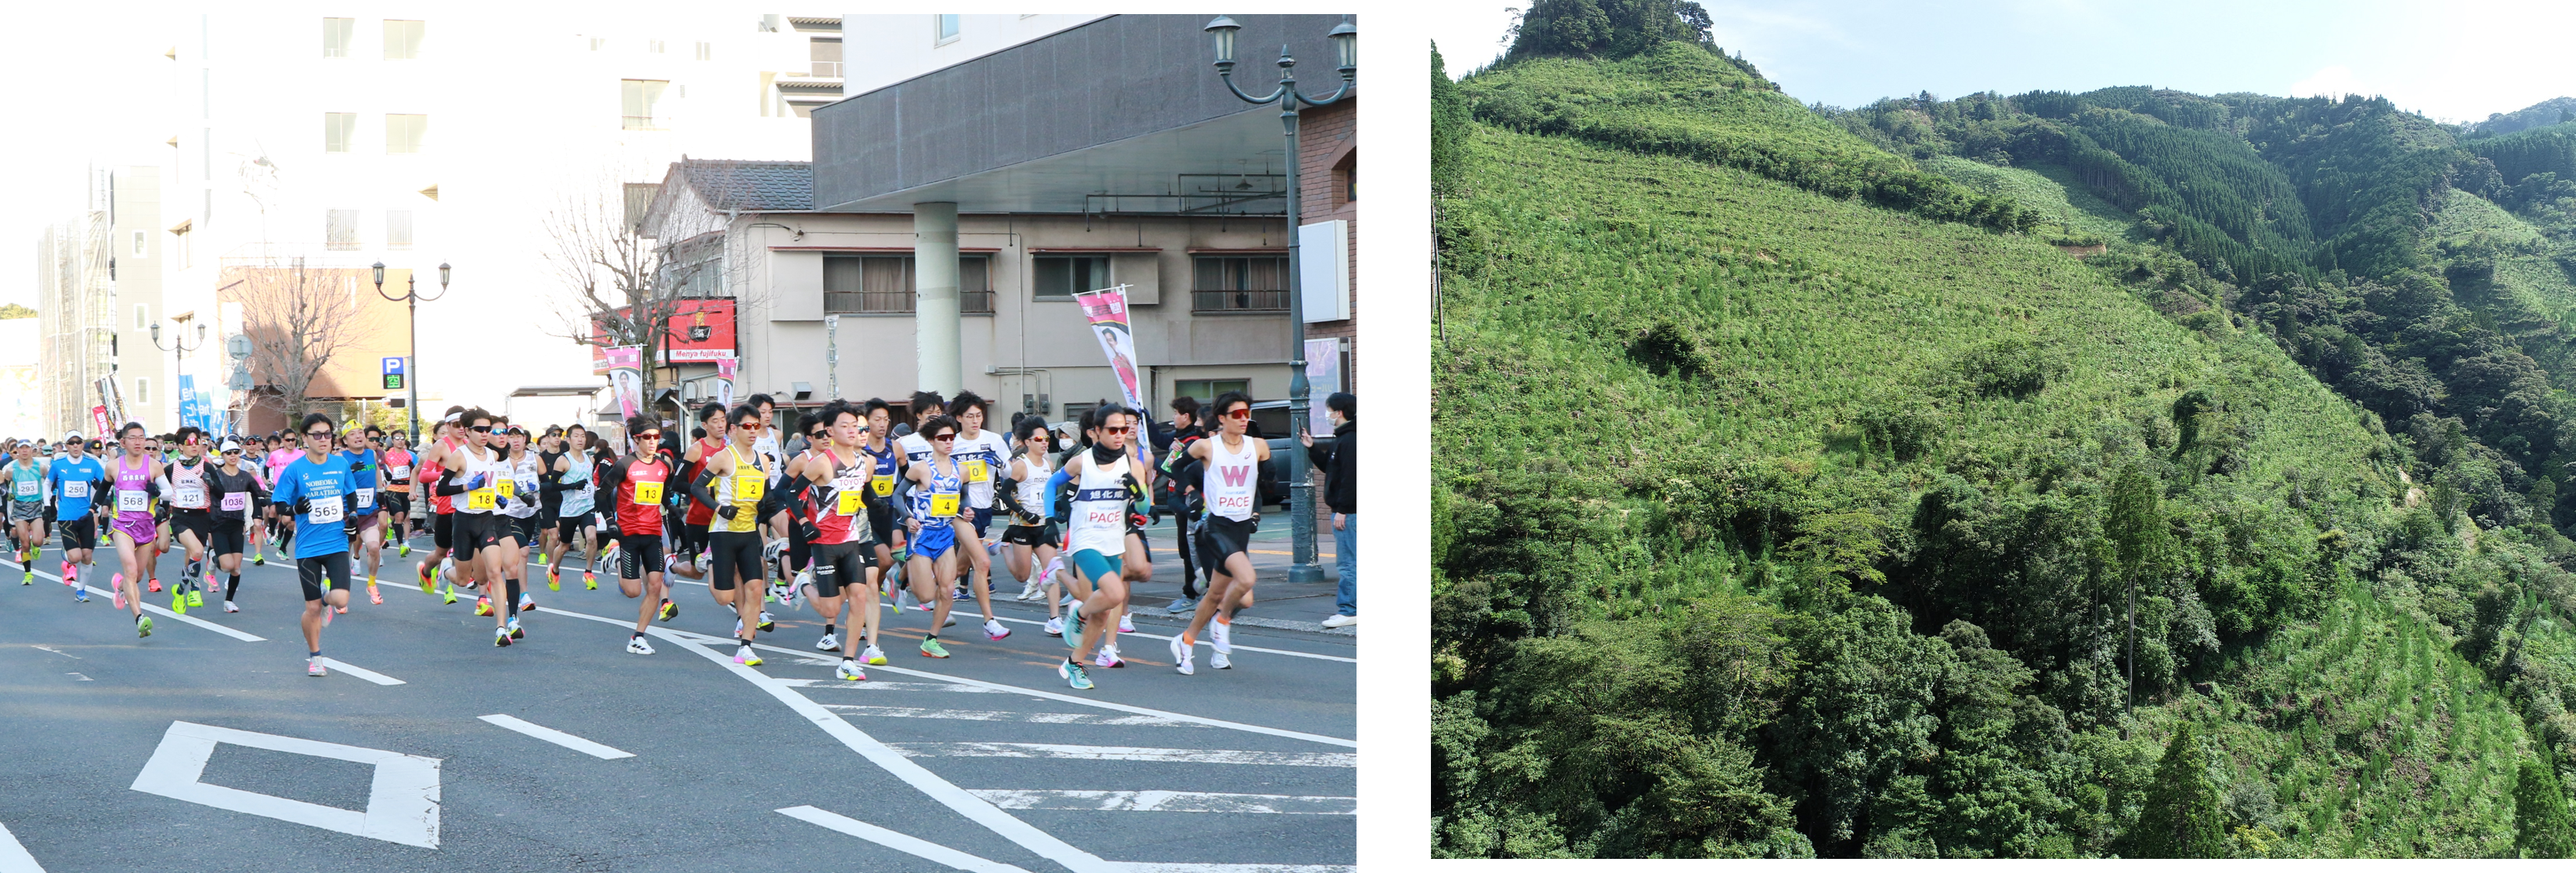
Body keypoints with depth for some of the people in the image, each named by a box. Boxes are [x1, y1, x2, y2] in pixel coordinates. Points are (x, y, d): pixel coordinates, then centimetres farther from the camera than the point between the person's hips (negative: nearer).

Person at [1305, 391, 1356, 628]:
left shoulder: (1349, 440, -16)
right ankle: (1348, 608, 16)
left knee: (1348, 564, -9)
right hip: (1346, 511, 11)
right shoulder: (1343, 439, 17)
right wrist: (1312, 448, 18)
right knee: (1348, 563, 12)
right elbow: (1328, 466, 27)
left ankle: (1348, 611, -9)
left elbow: (1350, 478, -22)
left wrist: (1342, 510, -22)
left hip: (1348, 513, -11)